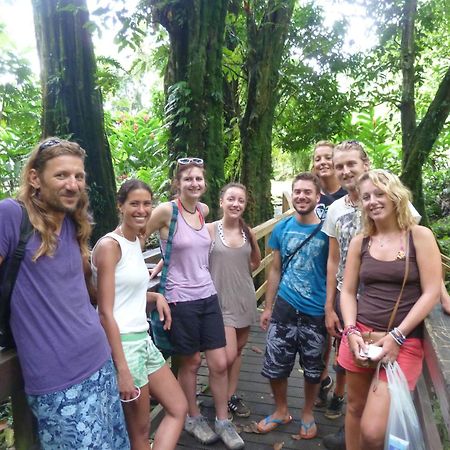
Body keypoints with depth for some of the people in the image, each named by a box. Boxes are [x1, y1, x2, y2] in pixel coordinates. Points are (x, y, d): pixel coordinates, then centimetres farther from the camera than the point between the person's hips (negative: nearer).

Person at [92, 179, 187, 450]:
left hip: (143, 338, 9)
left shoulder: (136, 242, 10)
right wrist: (122, 370, -20)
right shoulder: (109, 245, -15)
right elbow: (105, 312, -19)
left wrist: (156, 296, 1)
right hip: (121, 343, -8)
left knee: (179, 408, 14)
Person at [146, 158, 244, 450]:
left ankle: (223, 422, 28)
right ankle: (193, 418, 36)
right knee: (191, 362, 12)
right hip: (180, 299, -5)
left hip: (208, 295, 5)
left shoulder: (204, 210, 5)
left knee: (220, 363, 8)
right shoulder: (167, 210, -13)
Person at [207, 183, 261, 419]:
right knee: (228, 356, -7)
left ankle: (231, 396, 33)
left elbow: (256, 260, 17)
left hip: (245, 298, 5)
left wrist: (238, 273, 10)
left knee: (238, 350, 15)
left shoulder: (248, 231, 2)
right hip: (221, 299, -5)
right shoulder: (210, 229, -12)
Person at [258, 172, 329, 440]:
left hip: (317, 312, -2)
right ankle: (281, 411, 36)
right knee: (274, 366, 9)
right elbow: (276, 270, 8)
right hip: (284, 308, 3)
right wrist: (268, 307, 9)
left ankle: (308, 414, 40)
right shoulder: (282, 228, 1)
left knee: (313, 369, 14)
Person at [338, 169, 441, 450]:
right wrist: (351, 331, -7)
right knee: (355, 408, 15)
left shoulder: (420, 236, -2)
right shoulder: (360, 242, 7)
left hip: (404, 341, -3)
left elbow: (431, 293, -7)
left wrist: (396, 337, -13)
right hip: (360, 335, 4)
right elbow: (348, 292, 9)